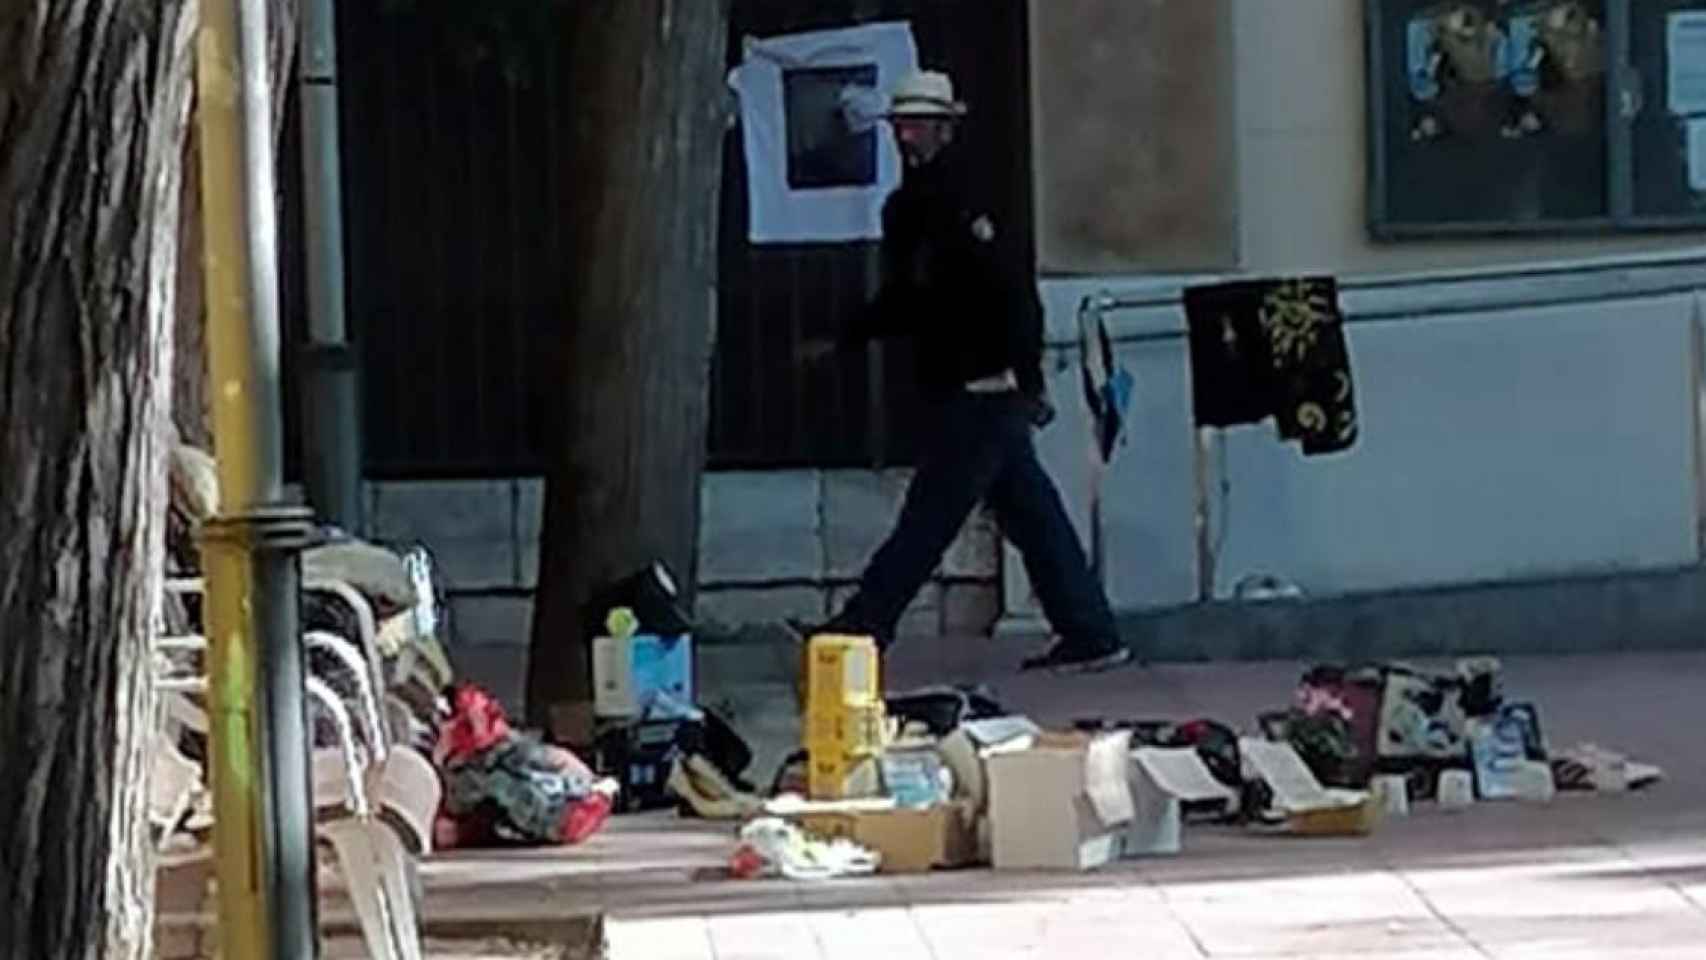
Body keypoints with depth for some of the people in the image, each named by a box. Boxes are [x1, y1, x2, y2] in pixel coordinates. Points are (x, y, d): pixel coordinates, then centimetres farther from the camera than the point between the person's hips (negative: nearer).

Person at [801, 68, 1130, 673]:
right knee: (1031, 514, 10)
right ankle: (1091, 637, 13)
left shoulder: (961, 205, -13)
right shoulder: (907, 209, 16)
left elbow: (1015, 293, -20)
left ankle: (863, 627, -3)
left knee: (928, 517, -5)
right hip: (959, 390, 10)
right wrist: (842, 343, 25)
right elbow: (905, 300, 27)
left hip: (985, 390, -10)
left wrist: (1027, 380, -24)